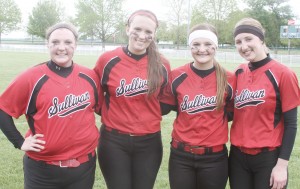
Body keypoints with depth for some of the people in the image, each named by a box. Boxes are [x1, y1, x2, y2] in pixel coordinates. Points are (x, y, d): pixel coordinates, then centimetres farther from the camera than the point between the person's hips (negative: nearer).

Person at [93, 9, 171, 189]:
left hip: (149, 142, 2)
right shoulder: (108, 60, -7)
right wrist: (112, 114, 3)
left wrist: (148, 116, 3)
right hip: (114, 141, -1)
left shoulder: (162, 65, -2)